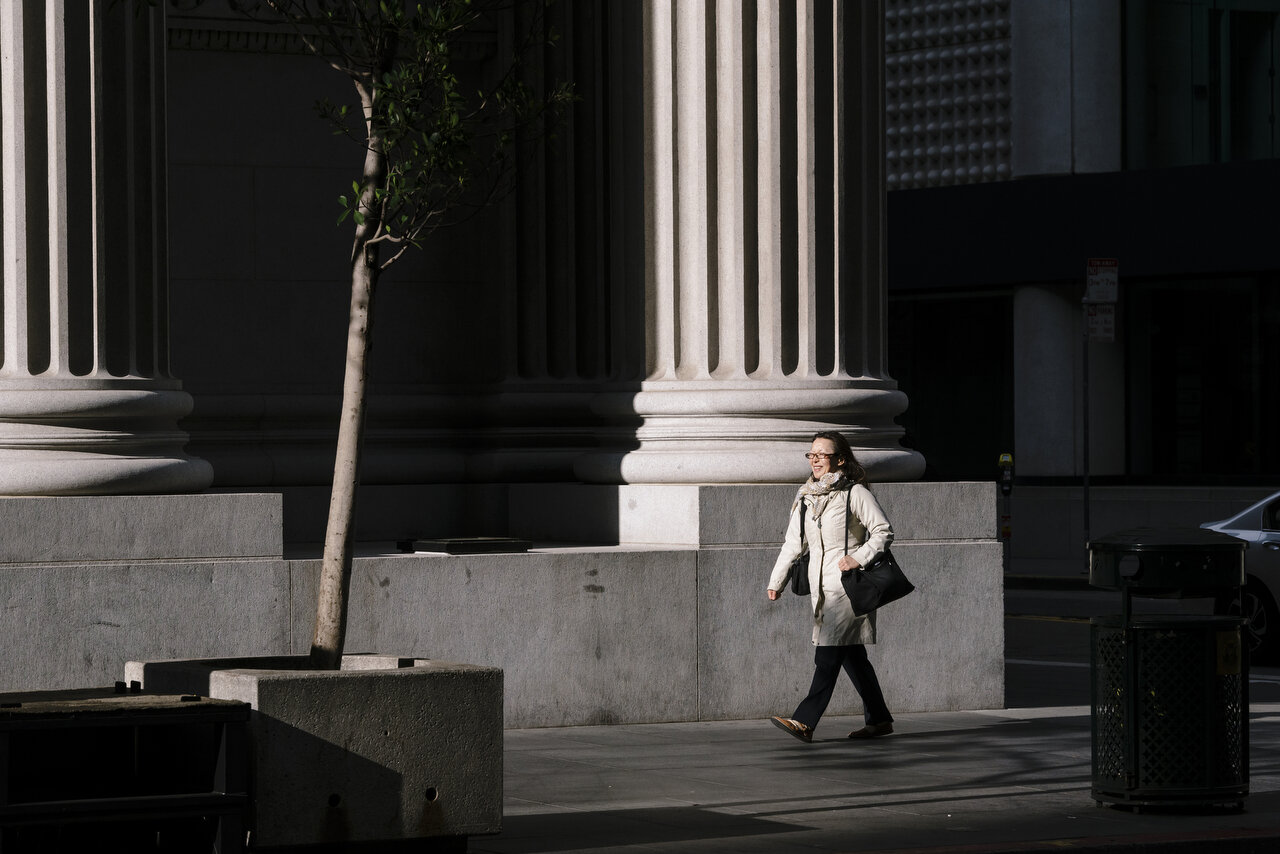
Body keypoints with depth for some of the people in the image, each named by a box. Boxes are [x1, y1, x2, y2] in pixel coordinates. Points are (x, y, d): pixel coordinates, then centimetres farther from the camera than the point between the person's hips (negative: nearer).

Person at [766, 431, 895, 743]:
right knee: (852, 656, 10)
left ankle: (804, 721, -19)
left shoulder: (855, 494, -7)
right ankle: (879, 719, 17)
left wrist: (859, 558, -18)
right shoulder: (806, 497, 12)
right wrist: (777, 580, 15)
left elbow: (884, 531, -7)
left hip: (848, 586, -7)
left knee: (828, 655, -13)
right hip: (821, 586, 7)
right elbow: (793, 542, 18)